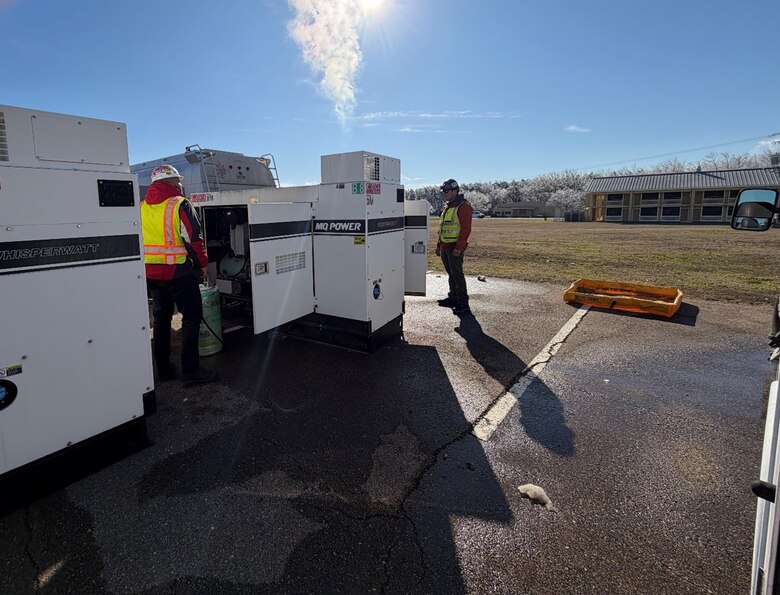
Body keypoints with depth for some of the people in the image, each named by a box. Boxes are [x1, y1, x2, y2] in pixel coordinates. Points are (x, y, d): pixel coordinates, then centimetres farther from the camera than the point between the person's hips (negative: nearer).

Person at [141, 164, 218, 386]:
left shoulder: (142, 207, 11)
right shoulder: (179, 204, -10)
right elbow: (193, 238, -14)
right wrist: (203, 264, -3)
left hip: (151, 273, 7)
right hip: (177, 271, -7)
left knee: (161, 318, 16)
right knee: (191, 317, -1)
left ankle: (163, 368, 23)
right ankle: (190, 371, -3)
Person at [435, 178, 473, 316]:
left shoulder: (463, 206, -10)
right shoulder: (447, 207, 19)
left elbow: (466, 229, -17)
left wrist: (459, 247, -22)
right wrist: (439, 245, 21)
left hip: (455, 247, -9)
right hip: (445, 247, 9)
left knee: (457, 274, -8)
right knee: (451, 273, 14)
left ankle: (463, 303, -4)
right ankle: (453, 298, 24)